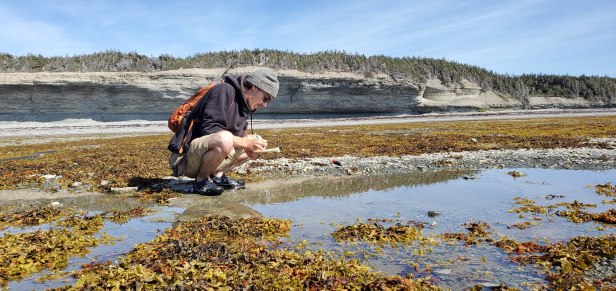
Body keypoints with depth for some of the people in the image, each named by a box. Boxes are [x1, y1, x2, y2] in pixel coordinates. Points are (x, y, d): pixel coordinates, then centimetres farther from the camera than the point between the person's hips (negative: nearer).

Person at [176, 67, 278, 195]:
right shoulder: (224, 90, -17)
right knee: (224, 139, -38)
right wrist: (246, 142, -23)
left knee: (255, 145, 12)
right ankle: (201, 180, -12)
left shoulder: (244, 103, 10)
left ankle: (217, 175, 2)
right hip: (188, 157, -9)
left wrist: (250, 142, -6)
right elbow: (210, 130, -25)